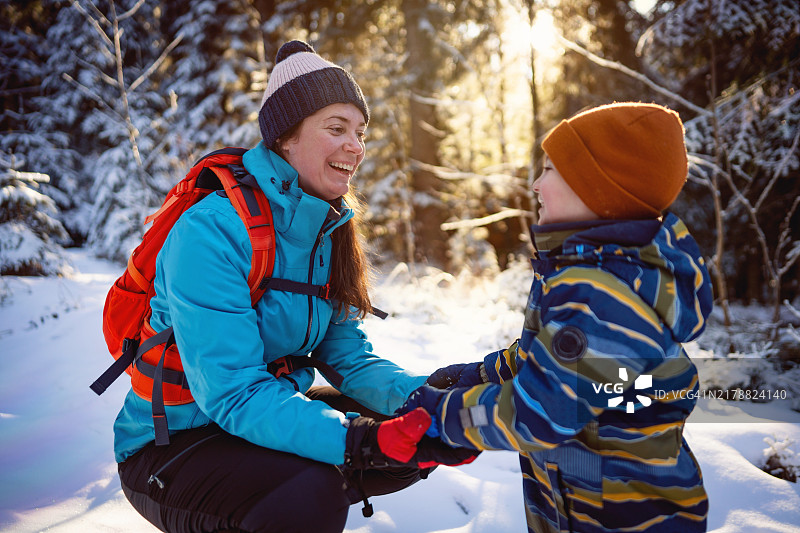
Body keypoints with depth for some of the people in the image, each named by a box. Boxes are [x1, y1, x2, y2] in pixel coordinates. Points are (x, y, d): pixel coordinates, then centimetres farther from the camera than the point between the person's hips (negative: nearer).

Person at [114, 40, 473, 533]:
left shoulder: (329, 232, 0)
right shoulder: (212, 231, -25)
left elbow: (348, 356, -2)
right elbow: (233, 393, -30)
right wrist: (359, 440, -41)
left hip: (273, 413, 7)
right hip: (171, 442, -7)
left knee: (422, 445, -3)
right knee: (313, 493, -33)